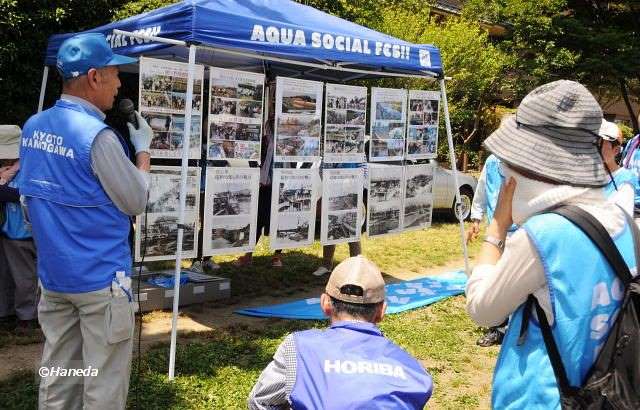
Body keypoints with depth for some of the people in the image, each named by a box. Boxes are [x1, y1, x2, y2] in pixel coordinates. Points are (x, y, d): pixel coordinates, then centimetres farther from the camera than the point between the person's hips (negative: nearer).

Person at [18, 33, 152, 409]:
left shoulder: (33, 127, 5)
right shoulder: (97, 135, -20)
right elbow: (136, 203, -11)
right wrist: (143, 149, 0)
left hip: (53, 274, 8)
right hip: (101, 277, -8)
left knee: (58, 375, 17)